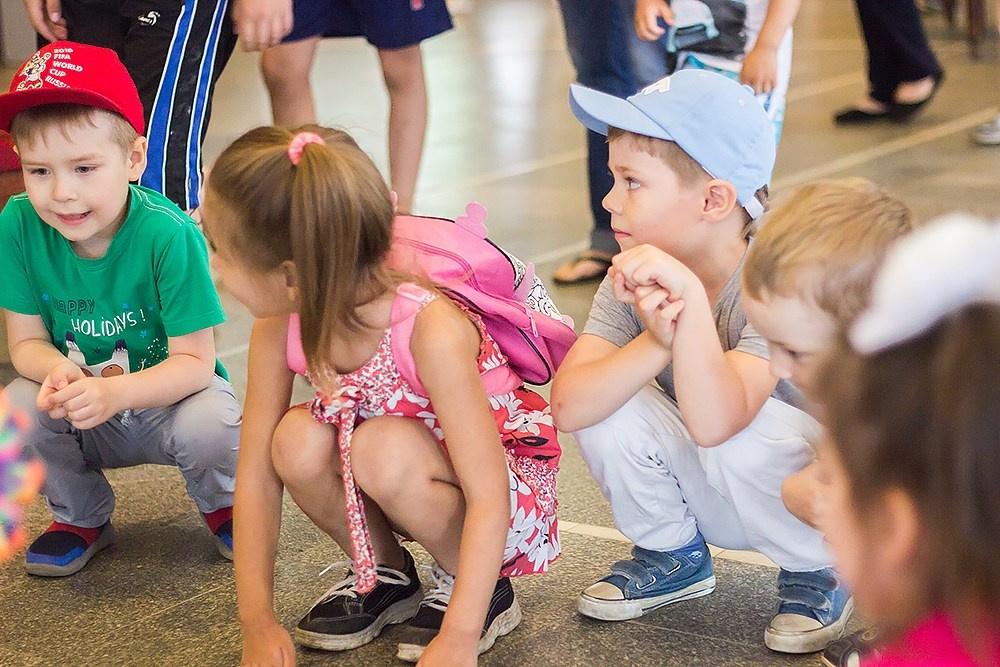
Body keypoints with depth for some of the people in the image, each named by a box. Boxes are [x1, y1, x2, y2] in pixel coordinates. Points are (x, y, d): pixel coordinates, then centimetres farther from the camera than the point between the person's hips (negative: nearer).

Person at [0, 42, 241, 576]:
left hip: (170, 395, -3)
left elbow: (195, 362, -24)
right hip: (82, 415, 3)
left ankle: (221, 505, 5)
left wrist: (115, 392, -41)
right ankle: (82, 516, 6)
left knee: (209, 425, -34)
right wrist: (57, 371, -32)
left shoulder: (169, 235, -28)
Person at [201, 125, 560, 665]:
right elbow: (255, 476, -10)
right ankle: (381, 573, 3)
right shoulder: (280, 328, -16)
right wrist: (258, 622, -15)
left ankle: (474, 585, -7)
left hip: (509, 489, -5)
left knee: (383, 449, -34)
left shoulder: (431, 332, -34)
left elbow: (489, 500, -33)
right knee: (297, 441, -24)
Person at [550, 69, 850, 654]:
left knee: (745, 436, -36)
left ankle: (817, 572, -3)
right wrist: (657, 341, -41)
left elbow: (714, 423, -41)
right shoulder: (636, 277, -12)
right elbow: (568, 406, -26)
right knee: (612, 404, -21)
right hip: (707, 496, 4)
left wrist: (691, 296, -48)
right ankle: (673, 555, 7)